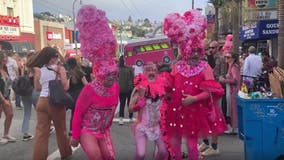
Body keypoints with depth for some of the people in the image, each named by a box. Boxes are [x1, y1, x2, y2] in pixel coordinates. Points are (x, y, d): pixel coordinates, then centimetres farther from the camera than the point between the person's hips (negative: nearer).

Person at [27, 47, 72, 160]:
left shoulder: (38, 70, 2)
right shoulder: (59, 68, -6)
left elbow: (37, 88, 11)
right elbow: (65, 87, -9)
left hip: (42, 101, 2)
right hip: (56, 102, -2)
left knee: (41, 131, 7)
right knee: (61, 129, 14)